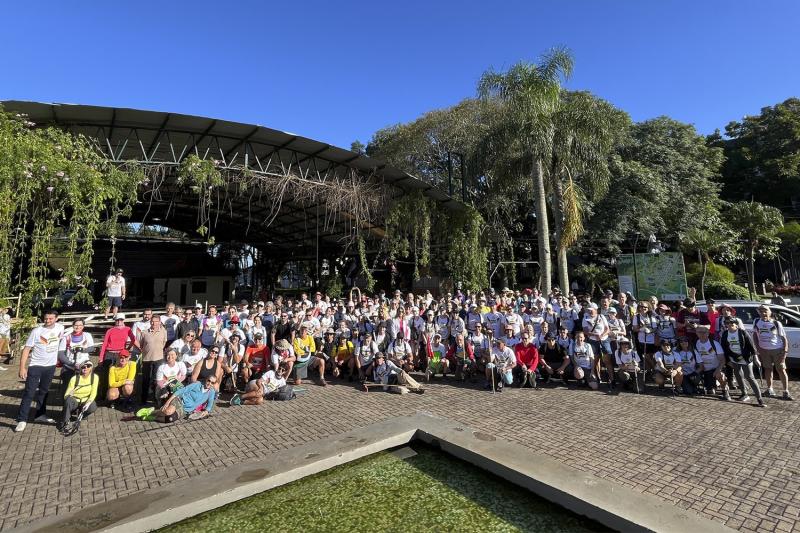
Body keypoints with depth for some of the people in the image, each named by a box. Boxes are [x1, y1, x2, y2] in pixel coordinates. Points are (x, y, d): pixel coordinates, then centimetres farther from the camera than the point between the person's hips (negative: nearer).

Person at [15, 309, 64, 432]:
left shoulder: (60, 328, -3)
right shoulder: (37, 331, -14)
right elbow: (26, 349, -13)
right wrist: (22, 367, -18)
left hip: (51, 366, 4)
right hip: (35, 366, -4)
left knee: (44, 391, 16)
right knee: (29, 393, -6)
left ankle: (40, 415, 28)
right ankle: (22, 420, 1)